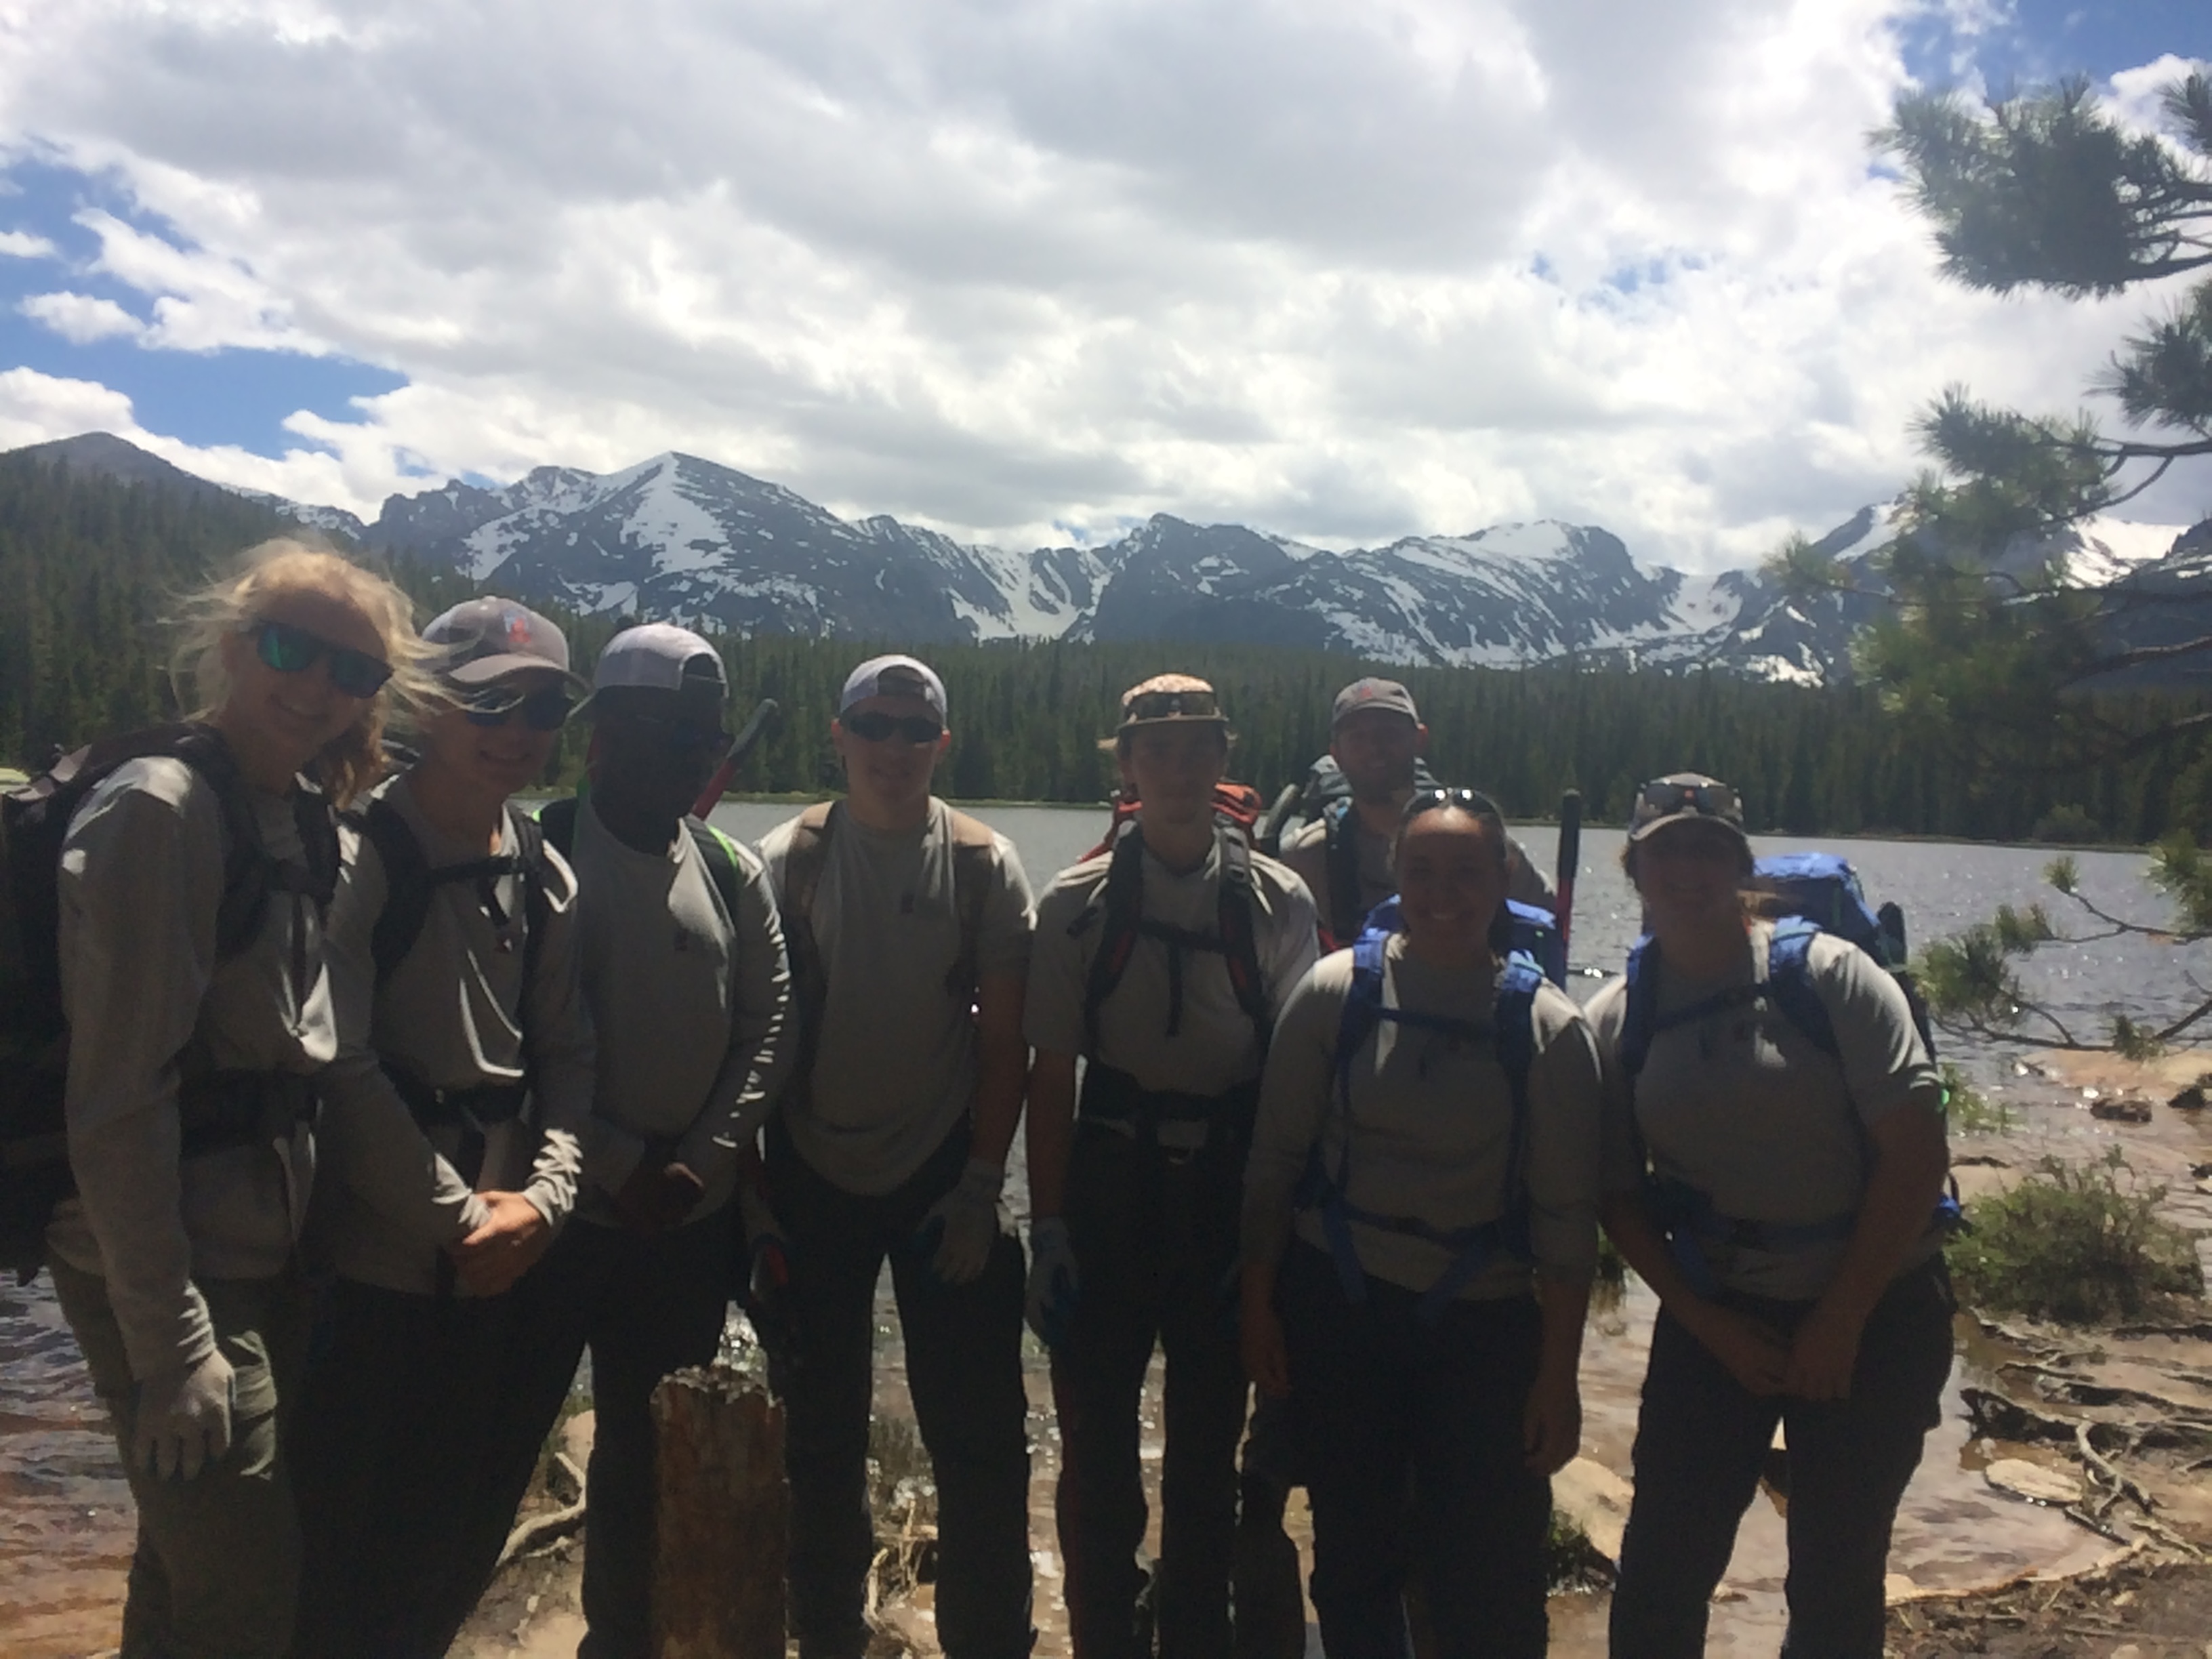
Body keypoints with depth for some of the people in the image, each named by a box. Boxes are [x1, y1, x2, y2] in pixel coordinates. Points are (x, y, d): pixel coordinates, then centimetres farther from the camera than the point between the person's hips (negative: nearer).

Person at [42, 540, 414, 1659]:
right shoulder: (161, 811, -17)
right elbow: (118, 1097, -21)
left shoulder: (301, 816, 8)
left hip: (261, 1258, 8)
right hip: (176, 1272, -8)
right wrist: (171, 1343, -20)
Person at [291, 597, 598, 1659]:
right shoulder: (360, 856, -11)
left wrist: (544, 1196, -6)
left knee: (470, 1531, 18)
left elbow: (567, 1052, 8)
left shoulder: (545, 877, 8)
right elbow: (341, 1068, -16)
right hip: (379, 1263, -6)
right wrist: (460, 1214, -13)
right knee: (351, 1548, 5)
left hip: (508, 1261, 6)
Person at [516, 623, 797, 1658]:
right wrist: (621, 1166, -13)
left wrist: (703, 1162, -7)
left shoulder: (733, 872, 7)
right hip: (557, 1209, -4)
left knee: (649, 1452, 16)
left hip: (690, 1221, 4)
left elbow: (770, 1023, 5)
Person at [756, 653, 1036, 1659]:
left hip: (943, 1175, -1)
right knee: (821, 1434, 14)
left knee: (979, 1433, 4)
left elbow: (1005, 1037, -2)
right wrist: (752, 1187, -3)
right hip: (814, 1179, 1)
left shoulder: (982, 866, -3)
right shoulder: (788, 862, -2)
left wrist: (981, 1183, -6)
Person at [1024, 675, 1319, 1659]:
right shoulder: (1078, 904, -4)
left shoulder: (1278, 902, -3)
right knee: (1097, 1438, 10)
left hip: (1230, 1189, 1)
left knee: (1210, 1438, 14)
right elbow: (1050, 1071, -3)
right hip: (1110, 1181, 0)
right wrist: (1048, 1225, -4)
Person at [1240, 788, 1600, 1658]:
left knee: (1487, 1587, 6)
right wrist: (1258, 1303, 2)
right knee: (1352, 1553, 16)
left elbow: (1566, 1216, -4)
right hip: (1337, 1306, 1)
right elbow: (1274, 1160, 0)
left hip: (1484, 1324, -1)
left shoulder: (1547, 1025, -7)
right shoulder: (1336, 990, -6)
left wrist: (1558, 1372, -3)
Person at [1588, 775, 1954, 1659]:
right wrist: (1709, 1325, -7)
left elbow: (1916, 1150, -12)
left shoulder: (1829, 974, -10)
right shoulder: (1617, 1021, -2)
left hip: (1874, 1312, -2)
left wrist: (1840, 1320, -11)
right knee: (1660, 1569, 4)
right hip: (1714, 1319, 2)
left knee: (1837, 1578, 11)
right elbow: (1619, 1195, 2)